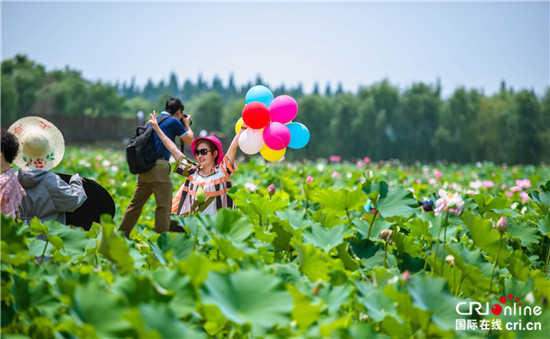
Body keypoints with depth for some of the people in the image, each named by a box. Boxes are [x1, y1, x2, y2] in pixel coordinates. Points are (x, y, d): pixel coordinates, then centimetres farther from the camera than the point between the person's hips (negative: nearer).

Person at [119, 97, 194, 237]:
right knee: (164, 206, -4)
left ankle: (122, 233, 19)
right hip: (159, 167, -8)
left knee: (136, 203, 16)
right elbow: (190, 140, 6)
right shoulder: (173, 122, -1)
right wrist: (187, 124, 23)